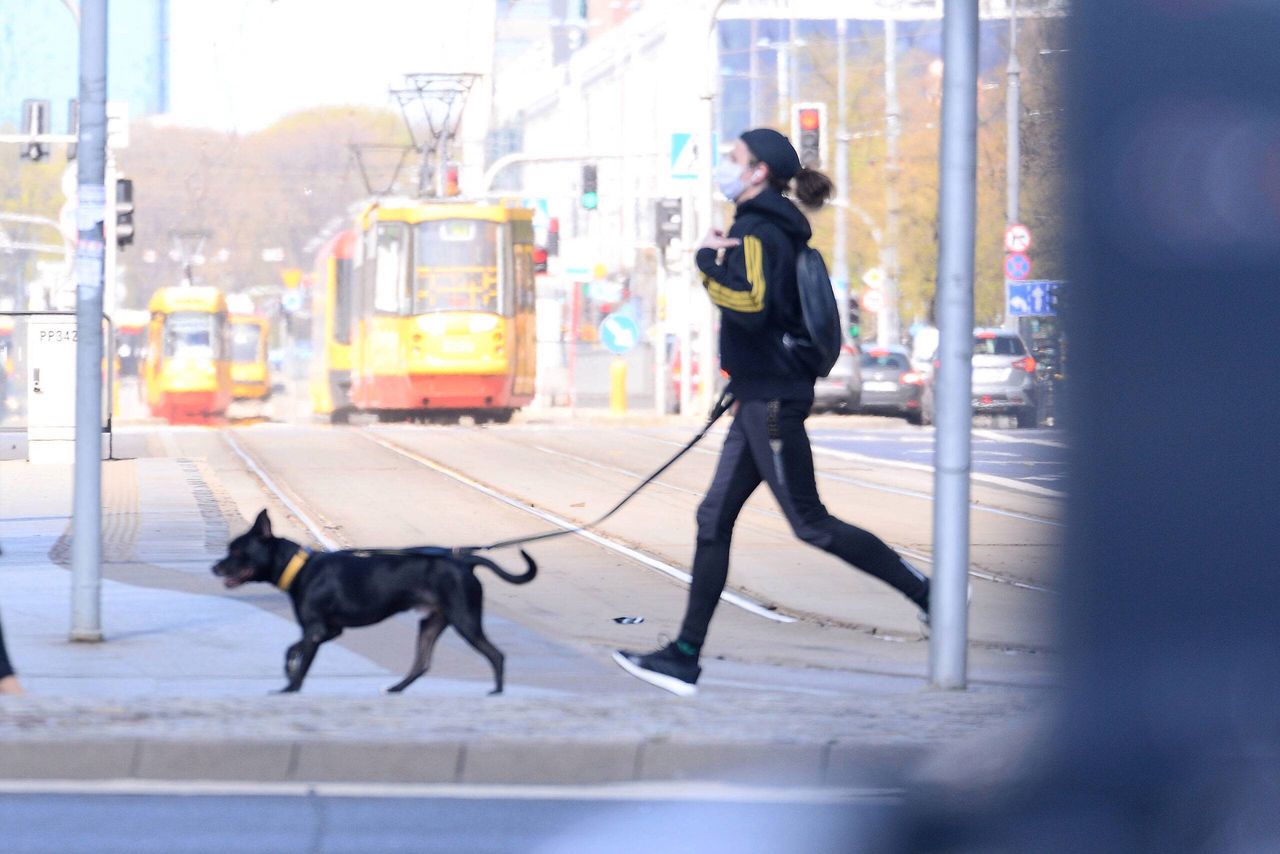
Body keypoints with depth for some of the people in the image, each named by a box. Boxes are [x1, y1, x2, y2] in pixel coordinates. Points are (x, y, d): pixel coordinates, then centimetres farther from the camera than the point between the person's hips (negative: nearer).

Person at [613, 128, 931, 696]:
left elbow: (751, 307, -27)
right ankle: (685, 656, 7)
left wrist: (709, 260, -16)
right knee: (714, 520, 7)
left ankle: (924, 591, 3)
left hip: (770, 399, -10)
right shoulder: (779, 230, 15)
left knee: (811, 524, -4)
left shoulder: (756, 232, -15)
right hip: (763, 396, 10)